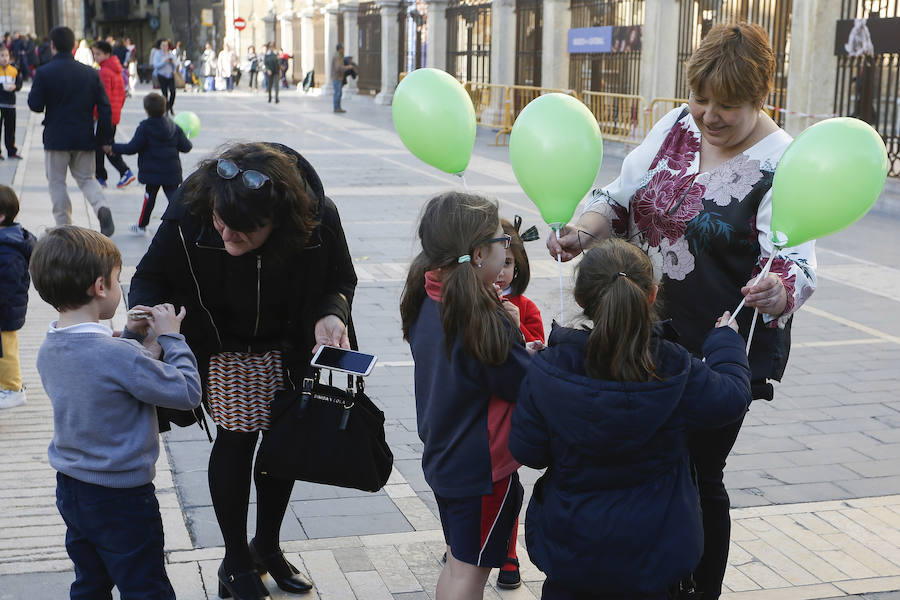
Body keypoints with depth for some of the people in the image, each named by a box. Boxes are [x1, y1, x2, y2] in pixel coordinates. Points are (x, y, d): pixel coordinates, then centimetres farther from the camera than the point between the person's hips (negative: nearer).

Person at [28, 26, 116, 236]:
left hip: (56, 138, -3)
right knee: (86, 178, 16)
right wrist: (106, 138, 6)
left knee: (57, 182, 10)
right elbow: (104, 107, 0)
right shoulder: (90, 73, 1)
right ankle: (102, 207, -13)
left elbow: (35, 105, -6)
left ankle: (64, 227, 9)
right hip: (85, 138, 3)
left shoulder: (44, 73, -9)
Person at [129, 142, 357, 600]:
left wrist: (332, 314, -32)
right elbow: (151, 277, -14)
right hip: (226, 348, -2)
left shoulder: (318, 219, -30)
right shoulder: (188, 216, -30)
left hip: (290, 351, 2)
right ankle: (236, 563, 22)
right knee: (237, 439, 0)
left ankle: (267, 546, 38)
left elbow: (340, 278, -10)